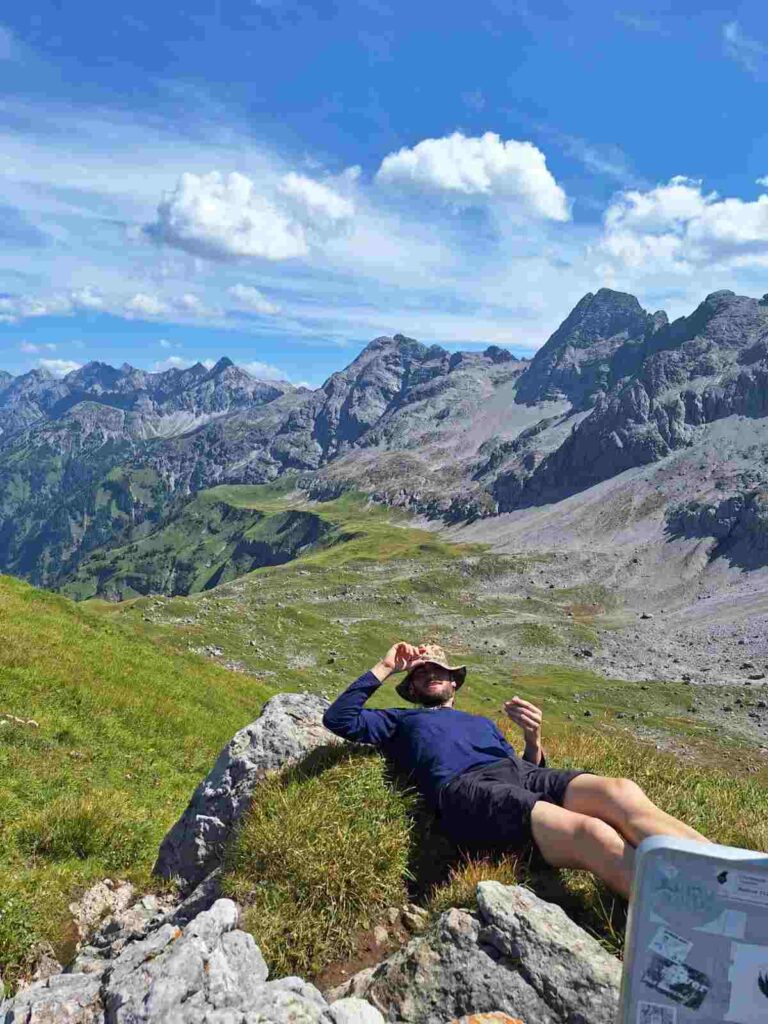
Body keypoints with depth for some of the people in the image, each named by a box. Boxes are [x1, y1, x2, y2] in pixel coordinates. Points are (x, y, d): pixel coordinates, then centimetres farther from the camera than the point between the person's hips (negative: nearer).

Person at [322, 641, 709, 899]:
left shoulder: (483, 723, 42)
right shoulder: (401, 720, 32)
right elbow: (338, 719, 17)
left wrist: (533, 739, 8)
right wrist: (384, 668, 19)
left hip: (520, 772, 5)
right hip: (466, 787, -5)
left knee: (622, 793, -29)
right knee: (590, 832, -34)